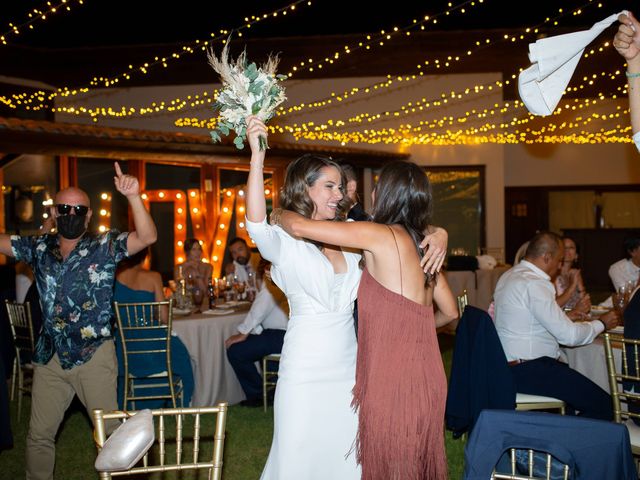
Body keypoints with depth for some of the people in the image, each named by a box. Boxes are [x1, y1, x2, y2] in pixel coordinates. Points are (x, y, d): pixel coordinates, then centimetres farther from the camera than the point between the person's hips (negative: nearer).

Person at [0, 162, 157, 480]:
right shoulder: (39, 247, 6)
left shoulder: (104, 246, -7)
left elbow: (147, 237, -20)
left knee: (109, 431, 6)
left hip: (93, 355, -4)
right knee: (39, 435, 15)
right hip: (49, 356, 4)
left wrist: (133, 197, -35)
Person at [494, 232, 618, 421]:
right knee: (603, 405, -11)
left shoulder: (509, 276, 12)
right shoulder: (534, 284, -18)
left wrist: (569, 316, 24)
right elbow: (569, 336, -17)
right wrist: (601, 323, -1)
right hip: (528, 371, -11)